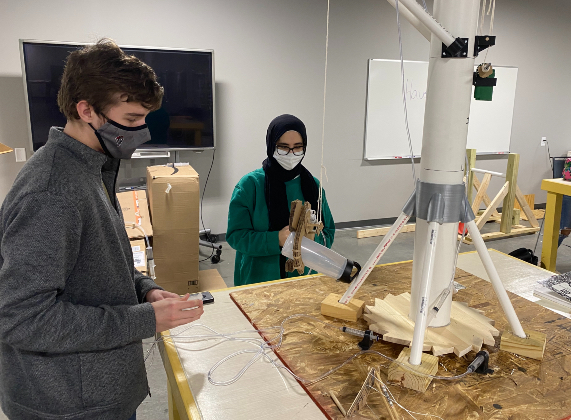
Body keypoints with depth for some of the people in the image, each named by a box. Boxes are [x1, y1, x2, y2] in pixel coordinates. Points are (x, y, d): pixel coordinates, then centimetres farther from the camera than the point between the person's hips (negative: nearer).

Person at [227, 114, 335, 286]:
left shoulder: (313, 185, 1)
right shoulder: (250, 184, -10)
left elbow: (328, 234, 4)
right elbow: (235, 235, -12)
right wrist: (276, 240, -25)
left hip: (304, 278, 3)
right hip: (259, 279, -3)